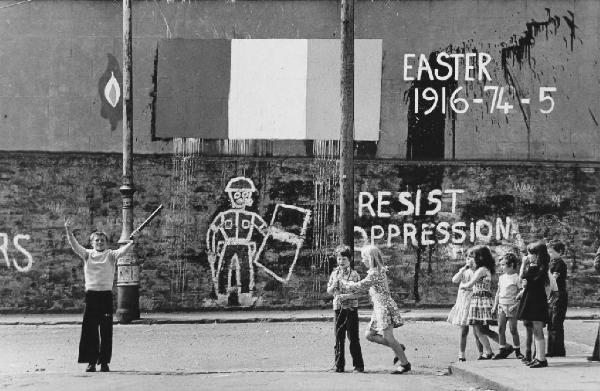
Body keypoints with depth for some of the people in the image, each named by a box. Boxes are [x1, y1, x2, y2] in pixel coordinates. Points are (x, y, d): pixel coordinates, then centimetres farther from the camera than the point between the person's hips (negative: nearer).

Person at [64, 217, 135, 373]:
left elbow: (121, 251, -14)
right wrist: (69, 232, -23)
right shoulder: (87, 254, 8)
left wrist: (130, 244, -35)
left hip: (106, 295, -1)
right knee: (89, 330, -1)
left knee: (106, 331, 1)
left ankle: (104, 362, 9)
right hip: (91, 294, 1)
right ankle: (91, 361, 5)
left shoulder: (110, 255, 5)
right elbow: (75, 246, -6)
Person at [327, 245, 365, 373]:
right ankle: (339, 365, 10)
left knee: (353, 338, -3)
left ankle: (358, 365, 2)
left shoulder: (354, 274, -3)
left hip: (351, 308, -4)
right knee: (339, 337, 5)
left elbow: (357, 294, -8)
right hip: (338, 308, 4)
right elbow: (329, 291, 13)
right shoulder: (334, 274, 10)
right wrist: (334, 285, -8)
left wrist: (344, 296, -21)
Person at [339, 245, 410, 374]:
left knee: (387, 336, -9)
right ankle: (398, 348, 16)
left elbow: (360, 286, -18)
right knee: (370, 335, 11)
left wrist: (345, 283, -4)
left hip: (384, 306, -10)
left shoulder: (375, 273, -16)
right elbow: (366, 287, 23)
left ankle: (405, 363, -3)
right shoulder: (378, 271, 14)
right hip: (379, 308, 10)